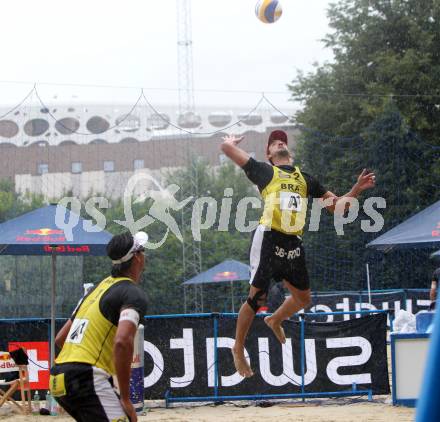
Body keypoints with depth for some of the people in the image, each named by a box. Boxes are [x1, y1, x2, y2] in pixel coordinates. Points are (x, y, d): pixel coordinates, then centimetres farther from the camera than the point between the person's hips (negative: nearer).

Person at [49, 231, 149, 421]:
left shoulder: (98, 288, 23)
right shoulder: (134, 293, -4)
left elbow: (60, 338, 27)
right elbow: (122, 341, -21)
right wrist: (125, 398, -16)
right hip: (88, 379, -9)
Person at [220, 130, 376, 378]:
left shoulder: (306, 179, 24)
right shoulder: (264, 171, 11)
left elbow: (337, 206, 26)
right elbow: (226, 147, 8)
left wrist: (357, 189, 13)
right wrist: (232, 141, 30)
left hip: (294, 244, 5)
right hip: (269, 239, -5)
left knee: (303, 299, 14)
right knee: (257, 298, -8)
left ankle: (275, 321, 44)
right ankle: (238, 349, 9)